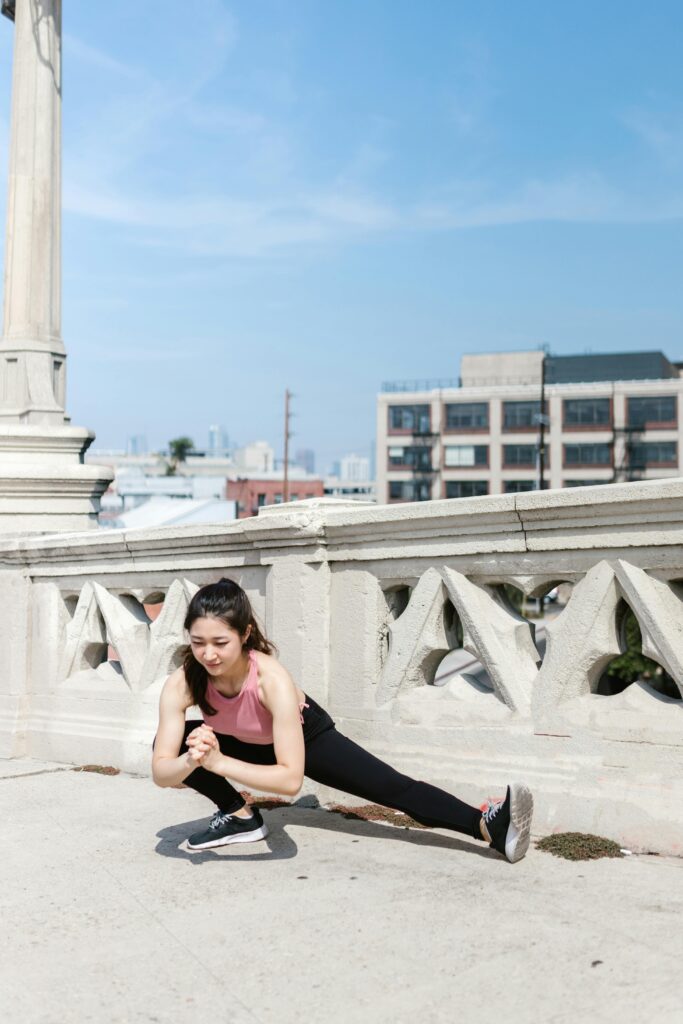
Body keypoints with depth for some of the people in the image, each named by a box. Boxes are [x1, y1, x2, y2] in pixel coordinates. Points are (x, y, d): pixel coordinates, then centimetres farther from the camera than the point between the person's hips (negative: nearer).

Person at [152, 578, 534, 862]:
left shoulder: (272, 679, -41)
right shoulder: (181, 684, -32)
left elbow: (291, 778, -44)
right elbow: (161, 772, -30)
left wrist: (220, 764, -55)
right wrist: (193, 759, -52)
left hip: (305, 734, -3)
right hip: (244, 745, 3)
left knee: (394, 787, -15)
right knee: (172, 747, -20)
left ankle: (488, 825, -15)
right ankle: (239, 815, 0)